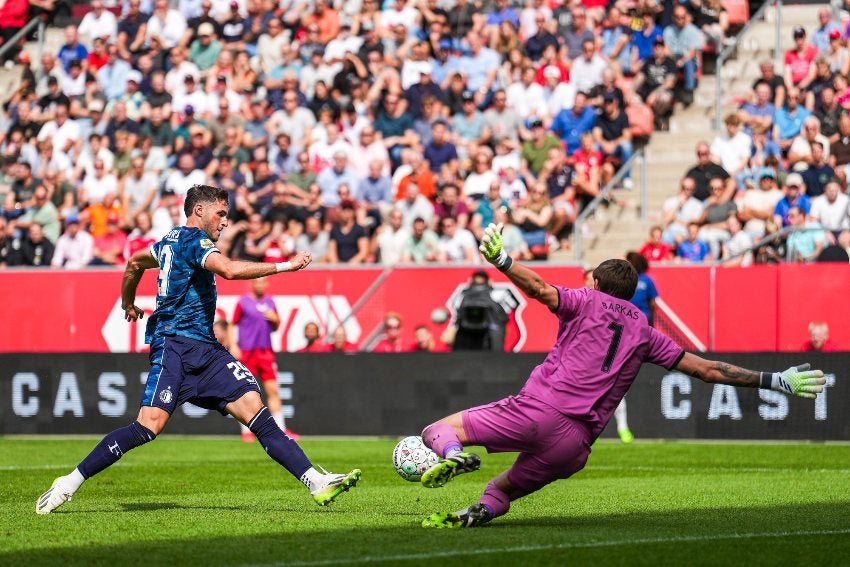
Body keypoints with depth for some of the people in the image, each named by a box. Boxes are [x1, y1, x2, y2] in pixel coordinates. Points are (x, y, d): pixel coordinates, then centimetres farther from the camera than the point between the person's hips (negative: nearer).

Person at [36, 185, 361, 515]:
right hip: (176, 342, -10)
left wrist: (129, 304, 55)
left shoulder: (172, 240, 23)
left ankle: (317, 484, -14)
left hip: (204, 350, 10)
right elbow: (229, 269, -24)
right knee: (150, 425, -20)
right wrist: (284, 266, -20)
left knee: (255, 410, -5)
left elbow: (135, 262, 39)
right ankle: (69, 484, -10)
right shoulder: (194, 240, -6)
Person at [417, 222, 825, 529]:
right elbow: (707, 369, 21)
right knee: (501, 491, 22)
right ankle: (479, 514, -15)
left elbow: (540, 289, -10)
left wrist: (500, 260, -25)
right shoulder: (644, 333, 21)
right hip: (575, 446, 4)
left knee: (438, 430, 2)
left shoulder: (585, 302, 12)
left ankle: (453, 454, -34)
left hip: (538, 409, -4)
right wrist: (775, 381, 27)